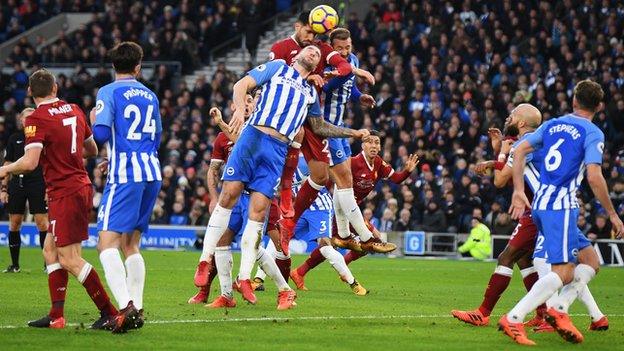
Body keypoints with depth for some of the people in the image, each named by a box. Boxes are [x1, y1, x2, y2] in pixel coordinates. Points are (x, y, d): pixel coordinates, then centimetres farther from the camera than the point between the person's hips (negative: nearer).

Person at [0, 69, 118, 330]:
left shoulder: (36, 119, -14)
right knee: (50, 250, 14)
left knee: (69, 259, -6)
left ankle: (109, 313, -6)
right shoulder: (74, 111, 9)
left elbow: (30, 162, -23)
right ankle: (56, 316, 11)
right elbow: (92, 150, 18)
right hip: (81, 186, 8)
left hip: (65, 194, -8)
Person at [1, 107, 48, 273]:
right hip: (17, 183, 3)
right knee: (14, 224, 4)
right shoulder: (14, 139, 8)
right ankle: (14, 264, 13)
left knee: (42, 223, -7)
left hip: (38, 184, -3)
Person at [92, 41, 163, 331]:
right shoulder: (150, 96, 16)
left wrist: (93, 121, 10)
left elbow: (100, 134, -14)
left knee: (107, 243, -11)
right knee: (130, 244, 15)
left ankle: (125, 306, -29)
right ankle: (136, 309, 9)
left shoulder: (108, 92, -4)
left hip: (125, 176, -7)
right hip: (151, 173, 7)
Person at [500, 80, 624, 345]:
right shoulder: (593, 133, -5)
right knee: (564, 272, -12)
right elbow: (594, 177, -15)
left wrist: (519, 191, 9)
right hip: (561, 207, -8)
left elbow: (519, 151, 9)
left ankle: (558, 310, -1)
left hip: (540, 204, 8)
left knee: (590, 261, 13)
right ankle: (513, 320, -21)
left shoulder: (552, 125, 15)